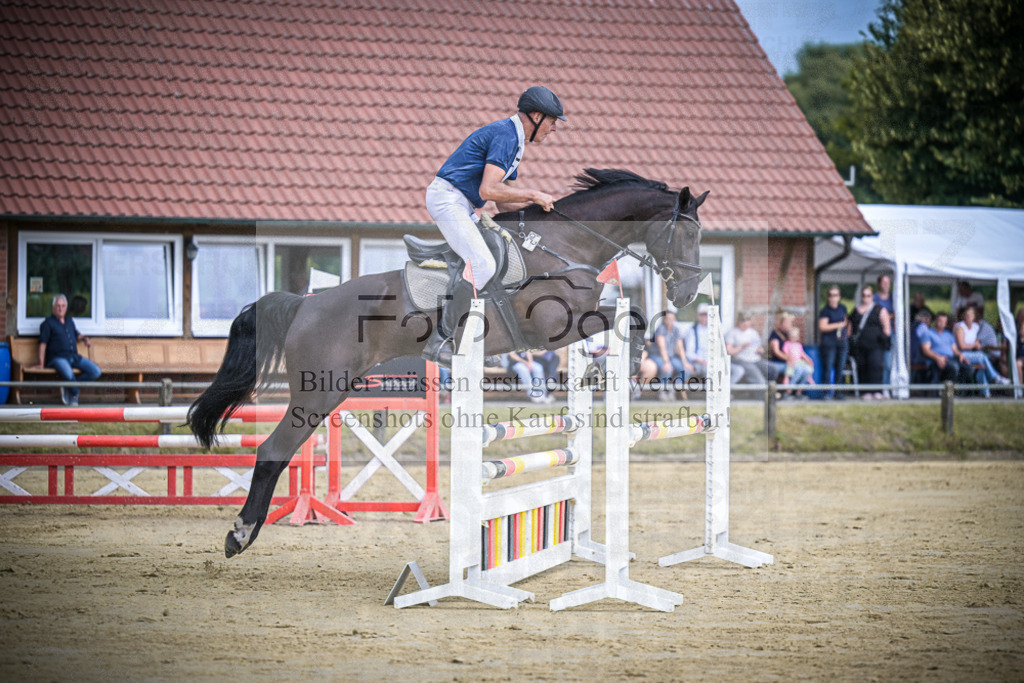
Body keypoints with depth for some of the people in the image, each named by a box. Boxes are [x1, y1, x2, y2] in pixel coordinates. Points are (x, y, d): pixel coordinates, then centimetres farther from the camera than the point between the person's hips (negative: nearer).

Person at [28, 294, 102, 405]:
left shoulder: (70, 321, 24)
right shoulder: (48, 323, 6)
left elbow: (77, 335, 40)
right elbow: (43, 344, -1)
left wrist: (84, 338, 14)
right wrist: (41, 364, -10)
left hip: (74, 357, 6)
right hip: (57, 357, -6)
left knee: (96, 372, -16)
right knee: (68, 374, -39)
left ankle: (68, 389, -10)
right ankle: (74, 394, -8)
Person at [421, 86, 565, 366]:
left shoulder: (514, 142, 18)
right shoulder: (505, 135, -15)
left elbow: (504, 201, 18)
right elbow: (488, 190, -26)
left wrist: (541, 204, 6)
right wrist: (532, 194, -17)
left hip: (463, 207, 11)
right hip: (447, 198, -11)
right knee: (483, 266, -22)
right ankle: (439, 340, -19)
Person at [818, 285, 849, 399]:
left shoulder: (842, 308, 12)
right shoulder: (825, 310, -6)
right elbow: (822, 327, -15)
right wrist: (838, 325, -13)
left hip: (842, 342, 6)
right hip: (829, 343, -6)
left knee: (840, 367, 5)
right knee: (828, 367, -8)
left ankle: (838, 392, 11)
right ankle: (827, 392, -7)